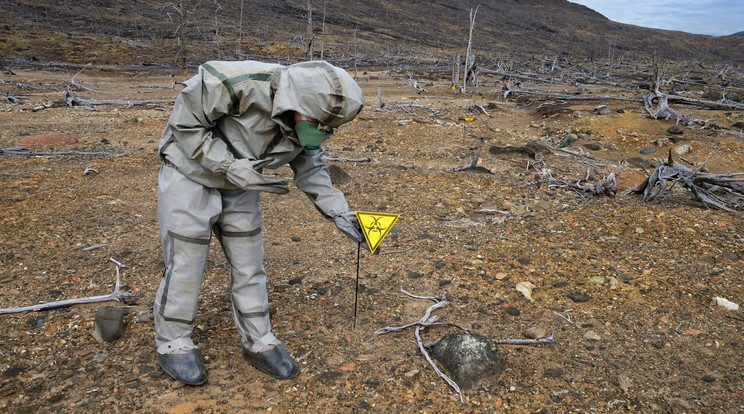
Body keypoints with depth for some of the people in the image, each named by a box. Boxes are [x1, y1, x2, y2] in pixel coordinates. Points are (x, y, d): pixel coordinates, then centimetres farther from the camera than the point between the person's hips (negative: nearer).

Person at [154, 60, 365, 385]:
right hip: (190, 178, -6)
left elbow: (310, 169, 0)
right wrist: (232, 168, -30)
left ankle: (258, 342, 22)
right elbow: (184, 122, -24)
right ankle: (173, 343, 21)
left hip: (238, 187, 6)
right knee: (185, 264, 1)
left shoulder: (303, 121, -12)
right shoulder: (240, 84, -33)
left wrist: (338, 212, -13)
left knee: (248, 265, 8)